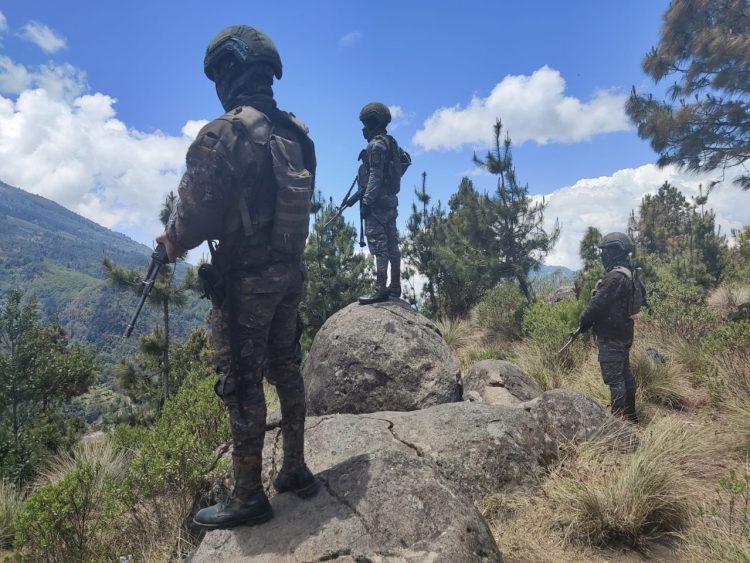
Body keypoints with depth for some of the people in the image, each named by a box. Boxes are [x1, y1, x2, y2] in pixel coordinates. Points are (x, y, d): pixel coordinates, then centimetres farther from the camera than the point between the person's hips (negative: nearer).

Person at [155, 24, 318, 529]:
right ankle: (296, 470, 30)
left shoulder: (223, 133, -16)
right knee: (286, 369, 17)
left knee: (242, 382, 3)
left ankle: (249, 496, 16)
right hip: (290, 270, 7)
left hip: (245, 277, -7)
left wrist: (171, 241, 6)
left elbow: (197, 214, -16)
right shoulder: (299, 133, 6)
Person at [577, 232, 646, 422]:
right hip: (624, 333, 10)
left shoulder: (615, 277, -23)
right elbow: (641, 298, 20)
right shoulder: (631, 274, 9)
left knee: (614, 378, -4)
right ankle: (630, 414, 29)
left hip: (611, 336, -10)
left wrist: (583, 322, -7)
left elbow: (598, 303, -22)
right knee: (625, 373, 18)